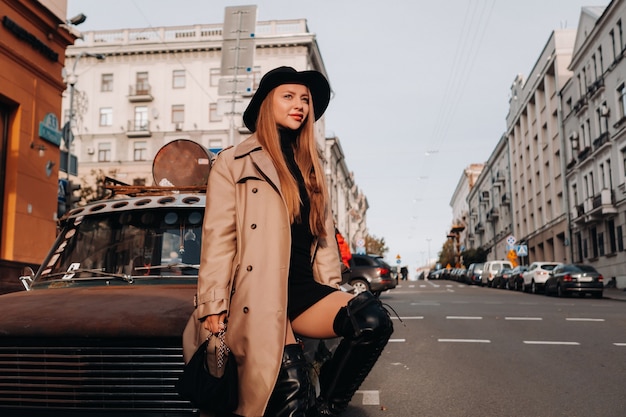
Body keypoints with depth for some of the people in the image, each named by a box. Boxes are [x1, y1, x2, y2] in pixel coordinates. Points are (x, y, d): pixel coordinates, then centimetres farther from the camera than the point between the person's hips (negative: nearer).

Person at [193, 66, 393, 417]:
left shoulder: (312, 169, 22)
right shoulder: (233, 163, 5)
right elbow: (218, 239, -2)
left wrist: (333, 290, 10)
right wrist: (213, 308, -9)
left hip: (304, 289, 5)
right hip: (258, 293, -5)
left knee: (373, 319, -24)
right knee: (292, 389, -25)